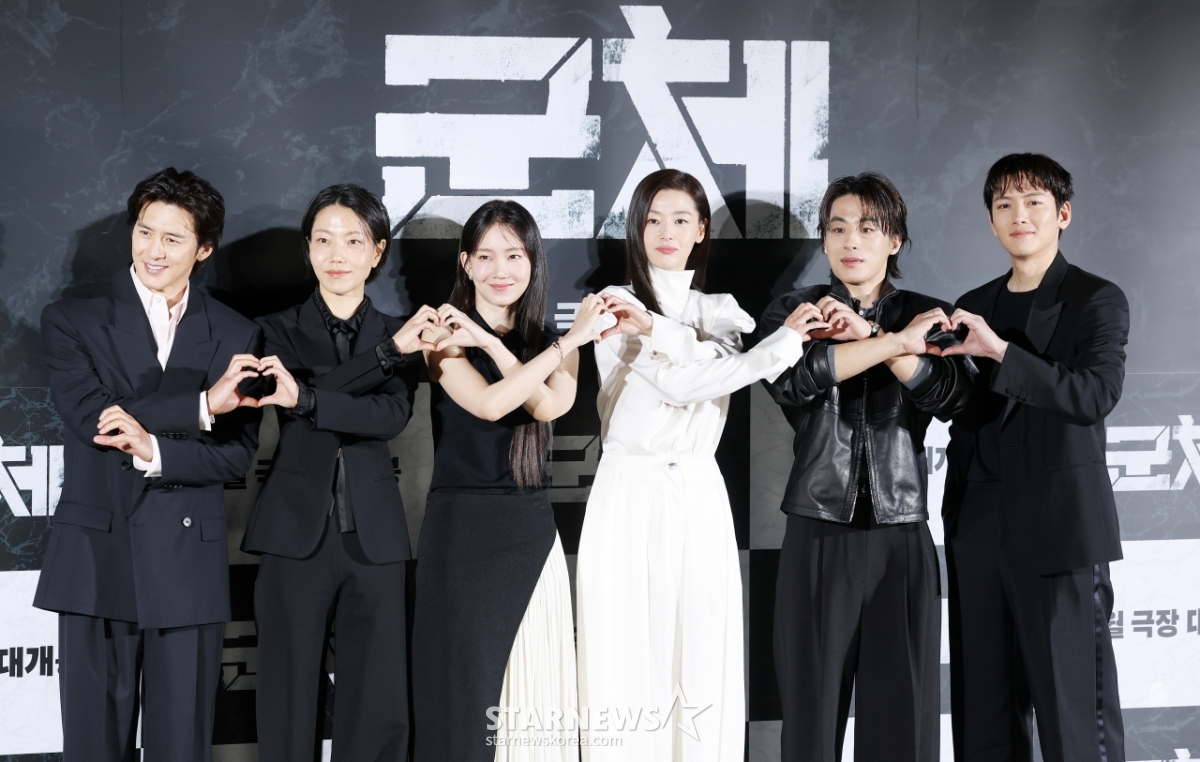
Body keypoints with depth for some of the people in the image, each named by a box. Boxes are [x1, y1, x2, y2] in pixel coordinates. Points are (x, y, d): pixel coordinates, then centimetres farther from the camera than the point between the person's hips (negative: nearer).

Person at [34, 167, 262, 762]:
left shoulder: (236, 337, 8)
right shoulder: (73, 320, 4)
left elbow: (237, 453, 0)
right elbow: (92, 416, -12)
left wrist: (155, 450, -16)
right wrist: (200, 406, -15)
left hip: (189, 569, 1)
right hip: (97, 562, -1)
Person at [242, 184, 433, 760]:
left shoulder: (398, 335, 9)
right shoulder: (280, 329, 6)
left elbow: (392, 416, -9)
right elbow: (301, 396, -12)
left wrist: (303, 398, -21)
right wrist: (388, 351, -16)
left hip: (373, 539, 2)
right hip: (296, 535, -1)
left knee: (378, 711, 1)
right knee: (288, 707, 2)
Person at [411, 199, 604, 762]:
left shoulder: (550, 343, 13)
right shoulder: (445, 333, 0)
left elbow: (549, 404, -9)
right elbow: (490, 404, -18)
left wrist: (489, 342, -15)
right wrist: (567, 343, -17)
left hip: (532, 530, 4)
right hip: (462, 529, -4)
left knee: (534, 684, 4)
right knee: (465, 686, 0)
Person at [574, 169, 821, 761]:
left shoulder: (720, 310, 14)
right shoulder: (615, 308, 1)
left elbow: (722, 357, -9)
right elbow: (681, 383, -14)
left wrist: (653, 328, -22)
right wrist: (788, 337, -16)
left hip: (699, 497, 3)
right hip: (628, 496, -3)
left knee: (702, 668, 1)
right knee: (628, 664, -2)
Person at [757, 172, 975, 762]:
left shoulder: (927, 315, 10)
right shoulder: (794, 310, 8)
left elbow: (951, 394, -9)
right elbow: (792, 380, -14)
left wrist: (866, 333, -16)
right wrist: (897, 341, -14)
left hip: (902, 539, 1)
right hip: (819, 538, -1)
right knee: (812, 711, 2)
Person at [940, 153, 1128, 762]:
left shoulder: (1098, 301, 1)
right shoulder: (973, 308, 16)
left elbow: (1095, 396, -16)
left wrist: (998, 351, -21)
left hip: (1059, 528, -5)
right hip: (980, 529, 5)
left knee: (1072, 704, -6)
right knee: (983, 710, 5)